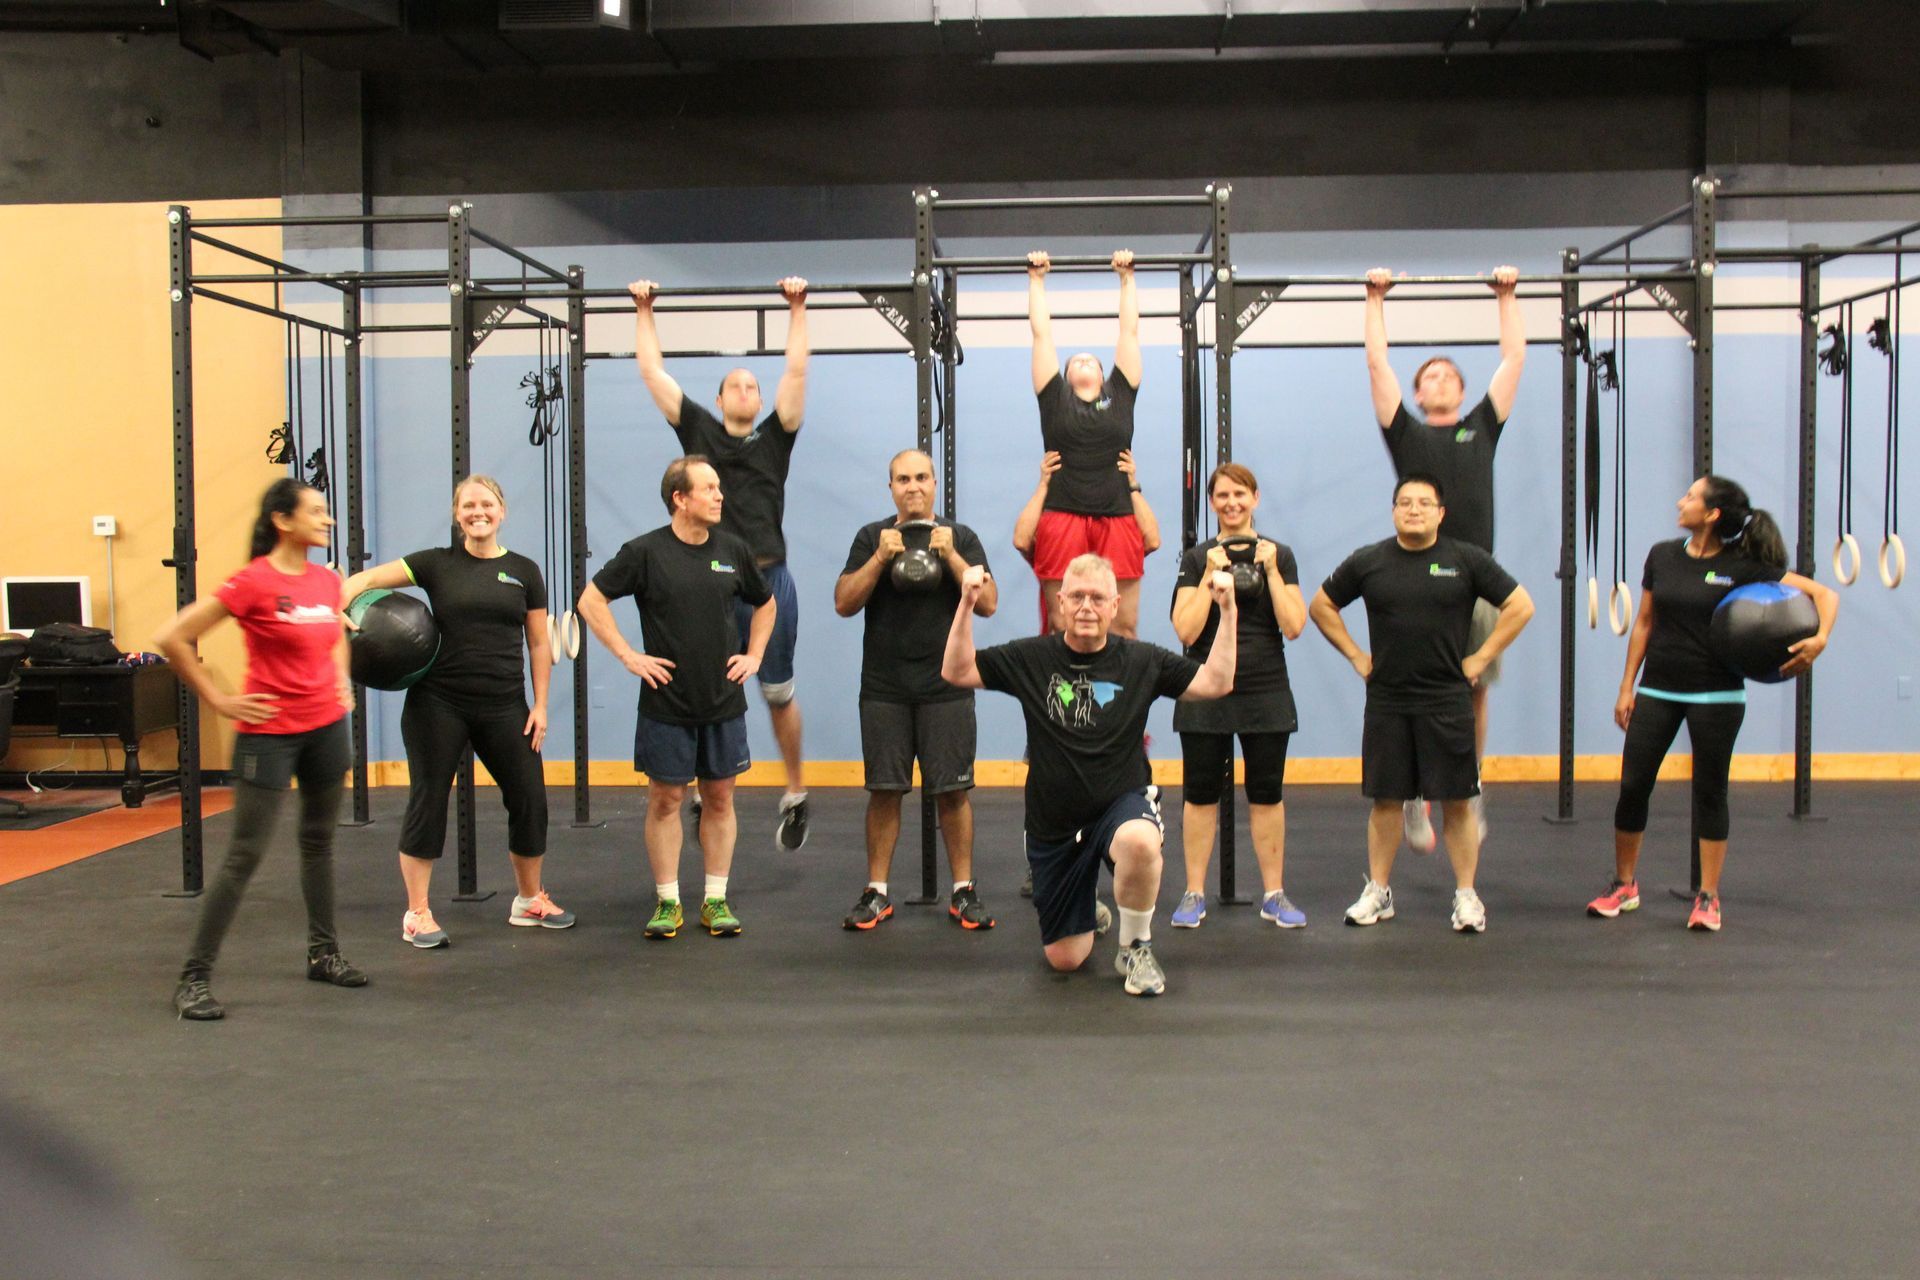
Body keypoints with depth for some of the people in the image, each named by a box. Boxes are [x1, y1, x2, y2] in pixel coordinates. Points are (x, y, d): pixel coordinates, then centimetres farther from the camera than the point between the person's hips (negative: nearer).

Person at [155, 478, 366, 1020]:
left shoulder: (328, 581, 4)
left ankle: (323, 953, 31)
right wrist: (219, 700, -12)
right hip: (269, 732, -6)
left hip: (327, 727, 6)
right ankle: (194, 978, 4)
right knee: (244, 856, -5)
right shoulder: (254, 582, -16)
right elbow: (172, 639, -16)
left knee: (319, 842, 17)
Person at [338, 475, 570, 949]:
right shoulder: (437, 563, 2)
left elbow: (539, 642, 9)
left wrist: (540, 705, 4)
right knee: (428, 801, 2)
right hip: (438, 705, -2)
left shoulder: (524, 571, 6)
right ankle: (417, 914, 13)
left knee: (529, 798, 5)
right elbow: (369, 578, -5)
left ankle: (530, 900, 25)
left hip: (504, 707, 2)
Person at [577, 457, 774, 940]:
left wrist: (754, 655, 10)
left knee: (719, 799, 7)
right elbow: (591, 600, -3)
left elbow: (765, 603, 21)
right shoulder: (646, 552, -7)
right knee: (665, 800, 3)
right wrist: (628, 655, -7)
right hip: (666, 702, -3)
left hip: (724, 701, 3)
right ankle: (668, 903, 13)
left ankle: (716, 900, 15)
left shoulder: (733, 551, 5)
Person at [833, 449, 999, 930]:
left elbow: (988, 603, -4)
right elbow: (844, 603, -1)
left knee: (952, 791, 1)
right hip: (884, 688, 1)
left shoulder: (961, 537, 5)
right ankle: (876, 892, 13)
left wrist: (950, 556, -14)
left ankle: (964, 891, 11)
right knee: (884, 791, 4)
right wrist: (880, 558, -13)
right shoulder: (871, 538, 8)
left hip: (947, 688, -1)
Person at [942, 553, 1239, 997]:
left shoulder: (1142, 661, -3)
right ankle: (1090, 915, 46)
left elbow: (1216, 682, -6)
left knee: (1140, 842, -41)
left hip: (1123, 802, -1)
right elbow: (956, 672, -4)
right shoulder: (1031, 658, -3)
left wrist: (1227, 611, -14)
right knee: (1063, 959, 7)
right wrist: (967, 605, -16)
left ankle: (1136, 947, -12)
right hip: (1053, 822, 2)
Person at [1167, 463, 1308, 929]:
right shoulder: (1197, 559, 2)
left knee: (1266, 795, 6)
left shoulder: (1279, 555, 4)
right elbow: (1186, 630, -8)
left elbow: (1293, 626, -5)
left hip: (1266, 694, 1)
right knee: (1200, 795, 3)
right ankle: (1194, 894, 12)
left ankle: (1274, 895, 15)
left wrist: (1271, 571, -11)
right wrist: (1211, 575, -13)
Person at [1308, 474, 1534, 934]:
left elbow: (1520, 606, 3)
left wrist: (1480, 658, -1)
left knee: (1457, 801, 1)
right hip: (1386, 702, 1)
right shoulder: (1368, 563, 4)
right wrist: (1356, 657, 7)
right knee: (1385, 799, 6)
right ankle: (1378, 892, 17)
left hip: (1448, 702, -1)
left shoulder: (1466, 560, 0)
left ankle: (1466, 896, 10)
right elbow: (1321, 607, 14)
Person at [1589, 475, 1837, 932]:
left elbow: (1824, 593, -8)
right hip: (1657, 691, 3)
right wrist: (1627, 687, 9)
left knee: (1710, 791, 5)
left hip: (1716, 696, -3)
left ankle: (1707, 897, 15)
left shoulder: (1742, 567, -9)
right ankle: (1624, 885, 19)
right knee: (1632, 786, 3)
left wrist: (1820, 639, -27)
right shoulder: (1662, 556, 3)